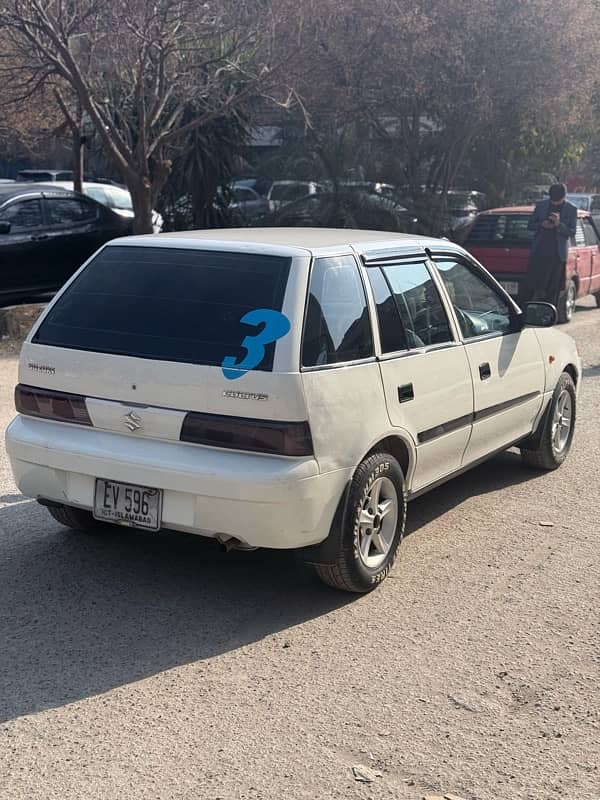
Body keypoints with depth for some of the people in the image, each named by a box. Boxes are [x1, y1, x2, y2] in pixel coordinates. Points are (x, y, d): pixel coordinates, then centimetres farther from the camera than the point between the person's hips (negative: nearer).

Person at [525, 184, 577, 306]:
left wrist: (559, 224, -19)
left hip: (558, 253, -1)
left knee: (553, 289, 2)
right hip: (539, 251, 1)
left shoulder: (571, 210, 1)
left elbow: (572, 233, -1)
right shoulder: (541, 205, 4)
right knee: (532, 286, -3)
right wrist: (542, 225, -13)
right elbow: (530, 226, 9)